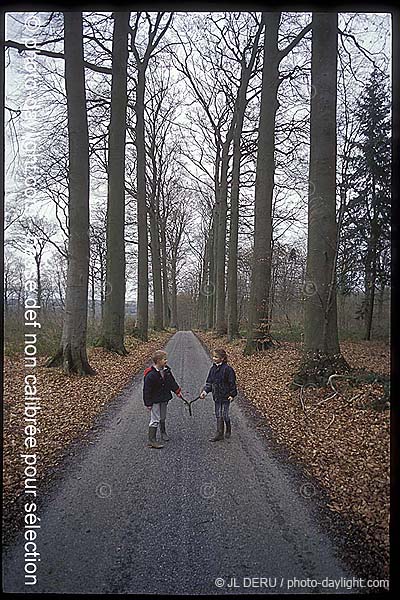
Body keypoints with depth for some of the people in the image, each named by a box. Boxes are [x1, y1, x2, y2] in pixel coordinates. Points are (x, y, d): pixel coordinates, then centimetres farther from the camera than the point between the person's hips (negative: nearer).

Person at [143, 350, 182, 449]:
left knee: (163, 417, 22)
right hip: (155, 400, -7)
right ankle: (151, 440, 2)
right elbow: (147, 390, -20)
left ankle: (163, 432, 41)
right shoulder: (151, 374, -25)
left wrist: (177, 391, 17)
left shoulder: (166, 370, -1)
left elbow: (172, 381, 15)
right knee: (155, 420, -4)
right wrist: (148, 403, -18)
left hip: (164, 399, 7)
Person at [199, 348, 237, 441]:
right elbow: (209, 382, 11)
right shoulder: (213, 368, 6)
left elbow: (232, 383, -11)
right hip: (217, 396, 7)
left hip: (226, 396, -7)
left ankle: (228, 429, 25)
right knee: (218, 415, 10)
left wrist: (232, 394, -11)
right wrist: (205, 391, -2)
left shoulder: (227, 369, -15)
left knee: (224, 415, -1)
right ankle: (219, 434, 17)